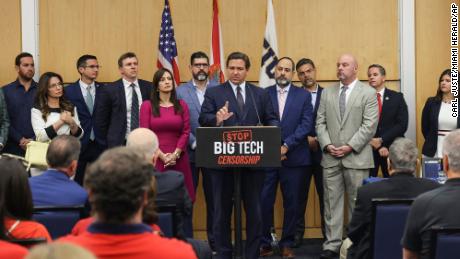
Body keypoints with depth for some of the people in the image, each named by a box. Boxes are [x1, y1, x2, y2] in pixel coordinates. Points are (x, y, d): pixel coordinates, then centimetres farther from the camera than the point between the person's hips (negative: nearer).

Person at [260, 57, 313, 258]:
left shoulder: (303, 95, 6)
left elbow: (306, 125, -3)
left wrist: (286, 146, -12)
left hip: (294, 157, 0)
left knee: (292, 203, 5)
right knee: (264, 201, -3)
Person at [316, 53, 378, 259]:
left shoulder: (368, 93, 1)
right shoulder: (327, 93, 13)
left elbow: (370, 125, -7)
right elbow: (320, 122, 10)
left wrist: (350, 147, -13)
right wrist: (327, 145, -6)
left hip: (356, 157, -3)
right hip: (331, 157, 4)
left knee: (357, 204, 1)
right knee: (331, 203, 4)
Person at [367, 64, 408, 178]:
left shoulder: (397, 97, 4)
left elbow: (402, 125, -4)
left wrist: (381, 140, -12)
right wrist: (378, 145, -11)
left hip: (391, 148, 1)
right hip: (369, 148, 0)